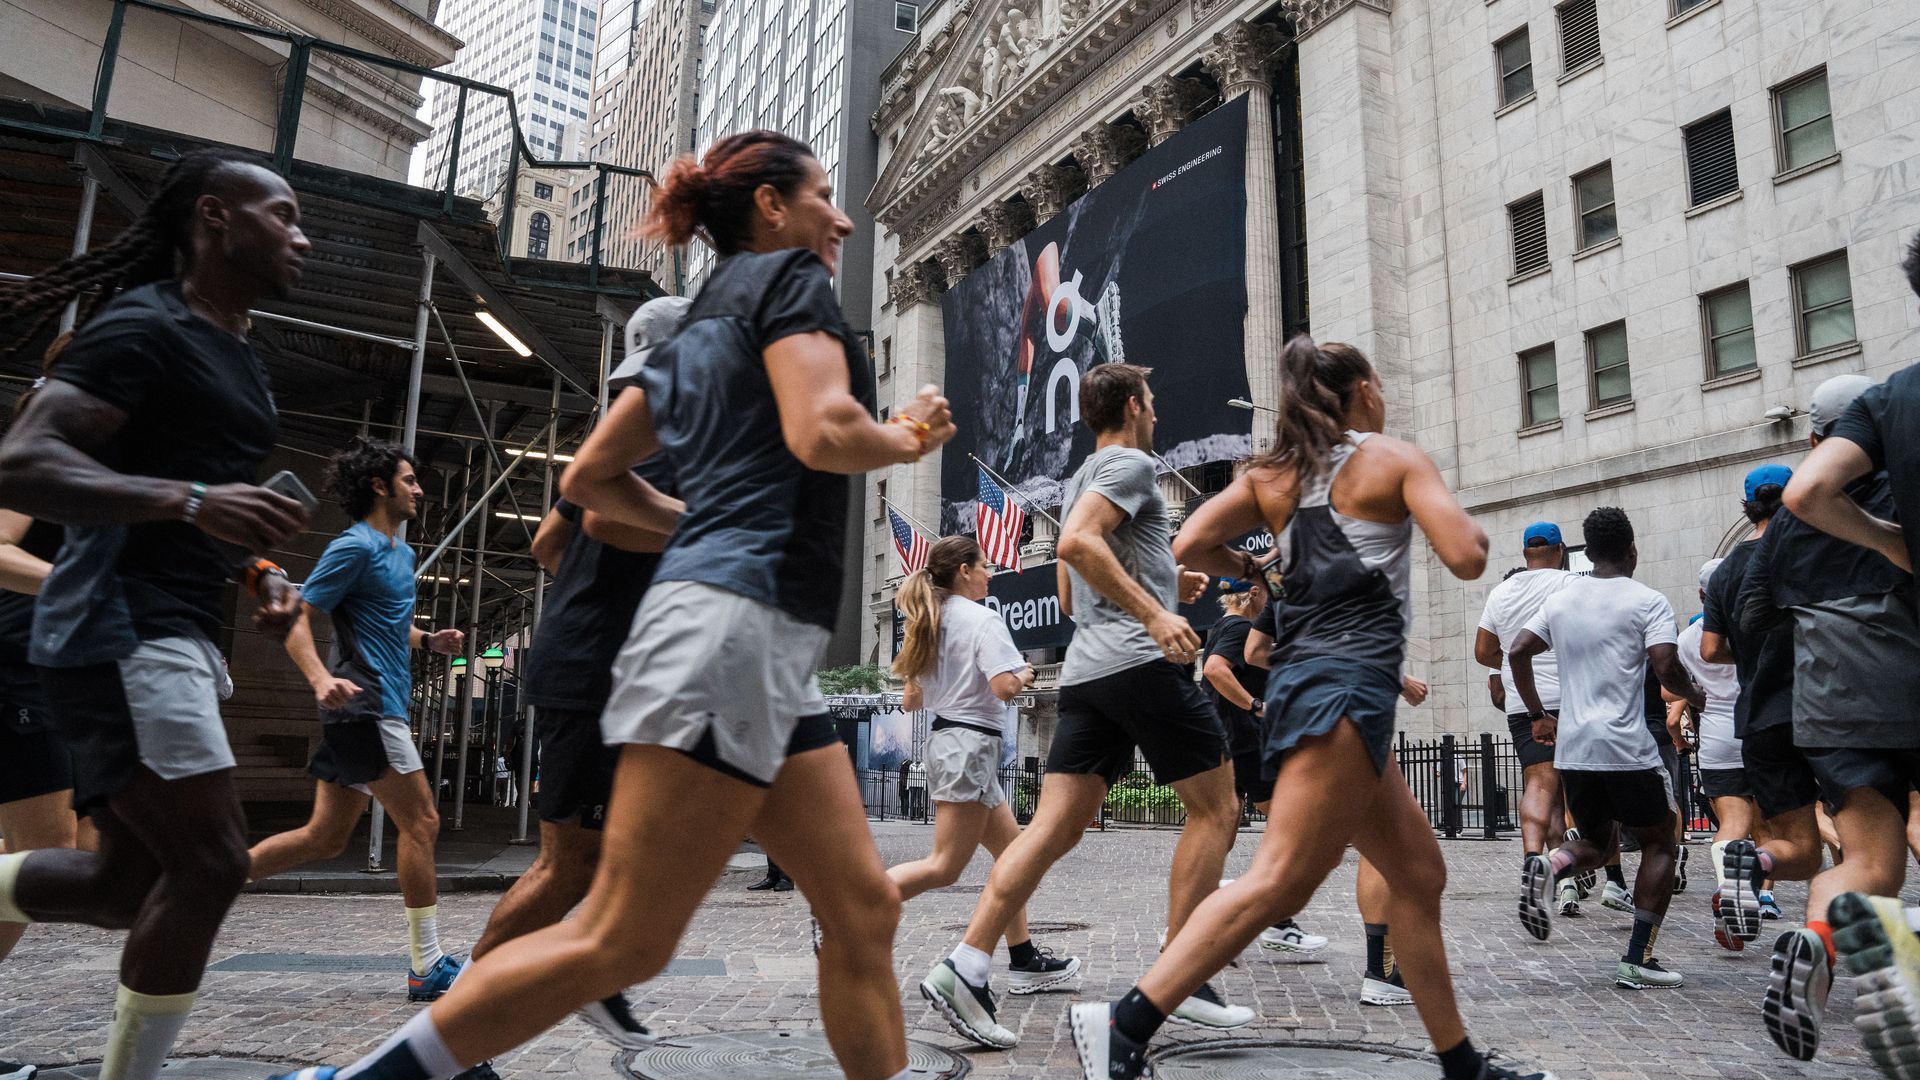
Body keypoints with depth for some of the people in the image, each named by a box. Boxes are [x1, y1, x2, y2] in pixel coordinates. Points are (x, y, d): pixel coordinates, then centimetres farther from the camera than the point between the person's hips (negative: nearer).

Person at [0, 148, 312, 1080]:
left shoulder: (236, 355, 20)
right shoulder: (144, 326, -9)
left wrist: (260, 572, 12)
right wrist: (191, 502, -33)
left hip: (176, 635, 10)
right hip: (123, 630, -10)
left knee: (131, 884, 11)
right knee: (209, 863, -11)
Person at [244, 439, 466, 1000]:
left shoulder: (402, 552, 19)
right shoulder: (354, 547, -10)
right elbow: (295, 619, -13)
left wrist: (429, 639, 10)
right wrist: (321, 678, -29)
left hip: (376, 710, 10)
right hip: (365, 705, -10)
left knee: (325, 837, 11)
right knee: (421, 823, -7)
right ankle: (426, 967, -1)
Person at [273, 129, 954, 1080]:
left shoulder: (694, 328, 24)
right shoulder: (787, 275, 0)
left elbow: (590, 476, 24)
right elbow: (824, 433, -18)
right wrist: (911, 436, 1)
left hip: (767, 647, 10)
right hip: (739, 620, -10)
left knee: (864, 912, 9)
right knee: (620, 943, -6)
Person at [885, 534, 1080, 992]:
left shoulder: (929, 624, 14)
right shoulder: (982, 619, -10)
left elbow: (910, 701, 15)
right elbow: (1005, 687, -21)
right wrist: (1024, 673, 0)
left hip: (943, 739, 10)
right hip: (971, 743, -10)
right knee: (944, 867, -8)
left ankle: (1024, 962, 16)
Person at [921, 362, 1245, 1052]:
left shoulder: (1079, 480, 27)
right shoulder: (1130, 463, -1)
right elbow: (1078, 541, -20)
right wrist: (1154, 613, -23)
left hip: (1085, 671, 8)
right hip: (1143, 661, -8)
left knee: (1055, 826, 1)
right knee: (1216, 809, 4)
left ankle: (965, 967, -8)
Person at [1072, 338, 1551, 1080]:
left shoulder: (1271, 475, 15)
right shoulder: (1397, 460, 2)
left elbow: (1191, 545, 3)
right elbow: (1465, 560, -7)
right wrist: (1468, 521, 15)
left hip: (1302, 677, 8)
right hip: (1351, 680, -8)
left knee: (1419, 874, 17)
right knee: (1280, 881, -14)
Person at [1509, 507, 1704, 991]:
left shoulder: (1561, 599, 11)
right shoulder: (1648, 601, -4)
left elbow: (1517, 652, 9)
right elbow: (1665, 666, -15)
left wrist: (1538, 716, 18)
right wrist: (1694, 695, 7)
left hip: (1572, 748, 5)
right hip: (1627, 748, -5)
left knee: (1598, 843, 21)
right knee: (1659, 844, 13)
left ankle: (1548, 867, -12)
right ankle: (1637, 959, 5)